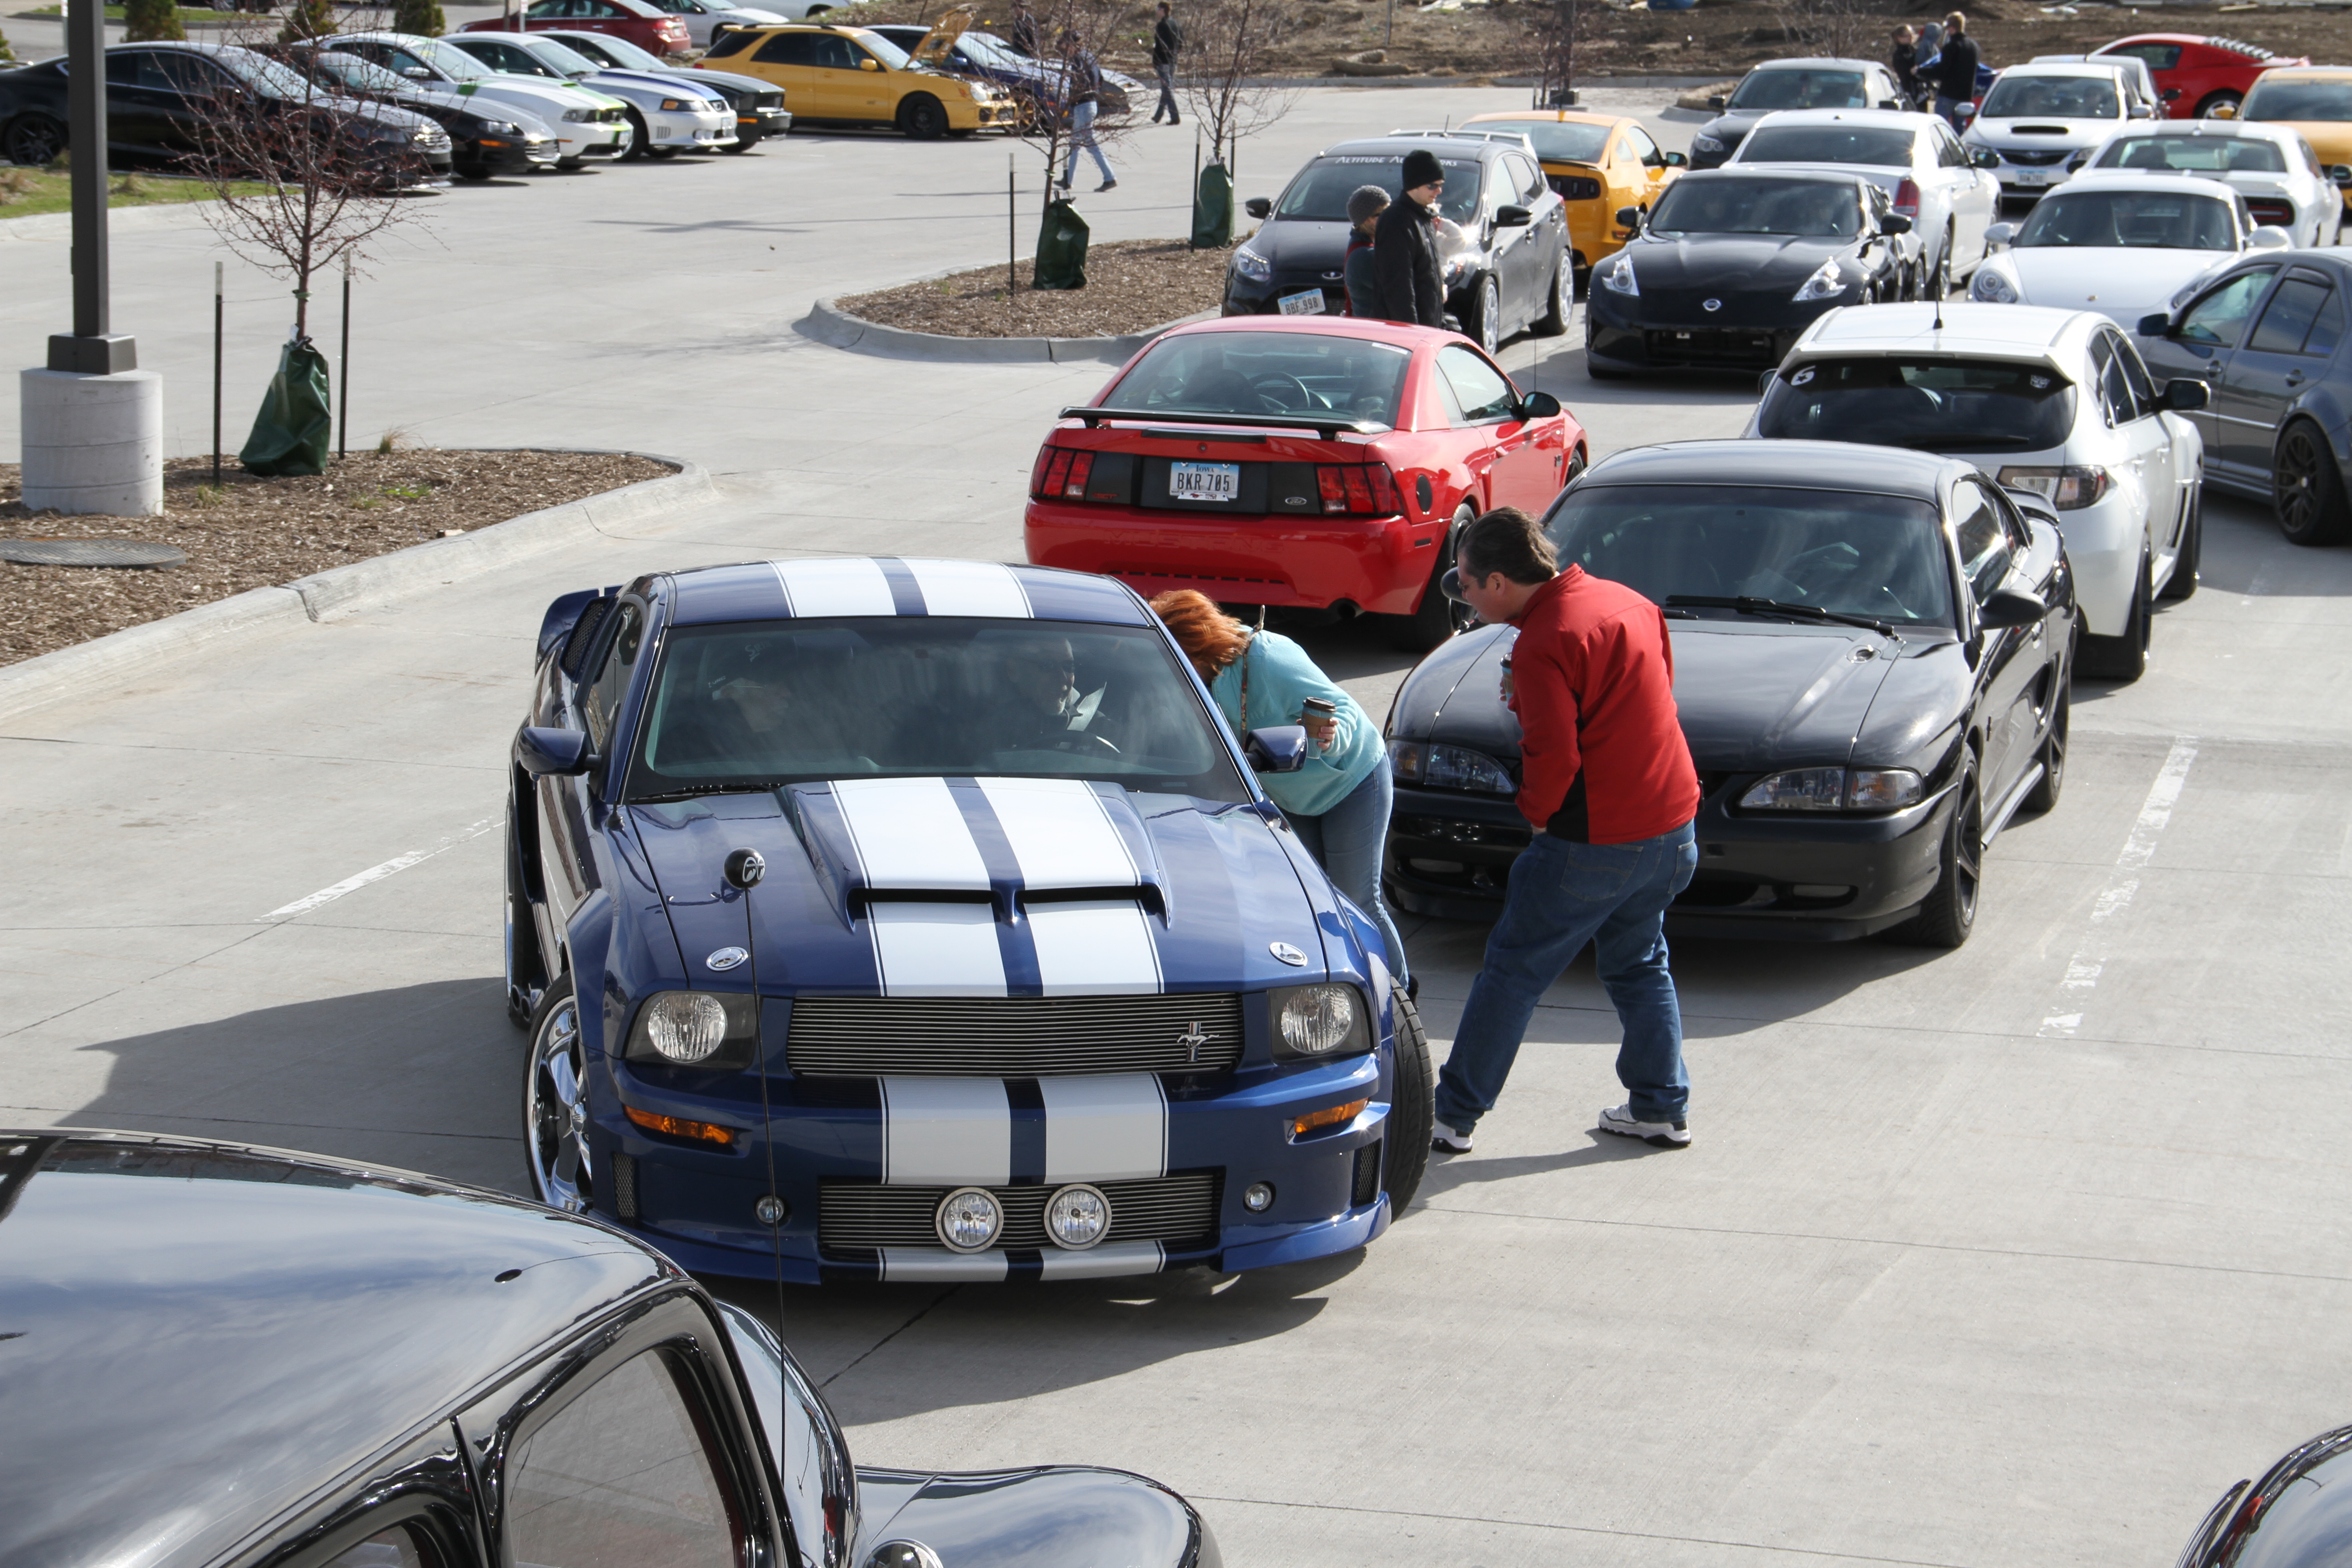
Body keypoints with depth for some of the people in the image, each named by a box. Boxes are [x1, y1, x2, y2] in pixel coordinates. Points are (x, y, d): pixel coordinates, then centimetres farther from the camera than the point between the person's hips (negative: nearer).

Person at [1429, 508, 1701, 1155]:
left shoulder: (1543, 646, -19)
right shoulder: (1624, 600, 7)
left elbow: (1554, 755, -23)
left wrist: (1535, 810, -4)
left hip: (1597, 843, -8)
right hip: (1672, 825, 8)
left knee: (1512, 973, 2)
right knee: (1638, 964, 23)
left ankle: (1452, 1116, 6)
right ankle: (1661, 1107, 24)